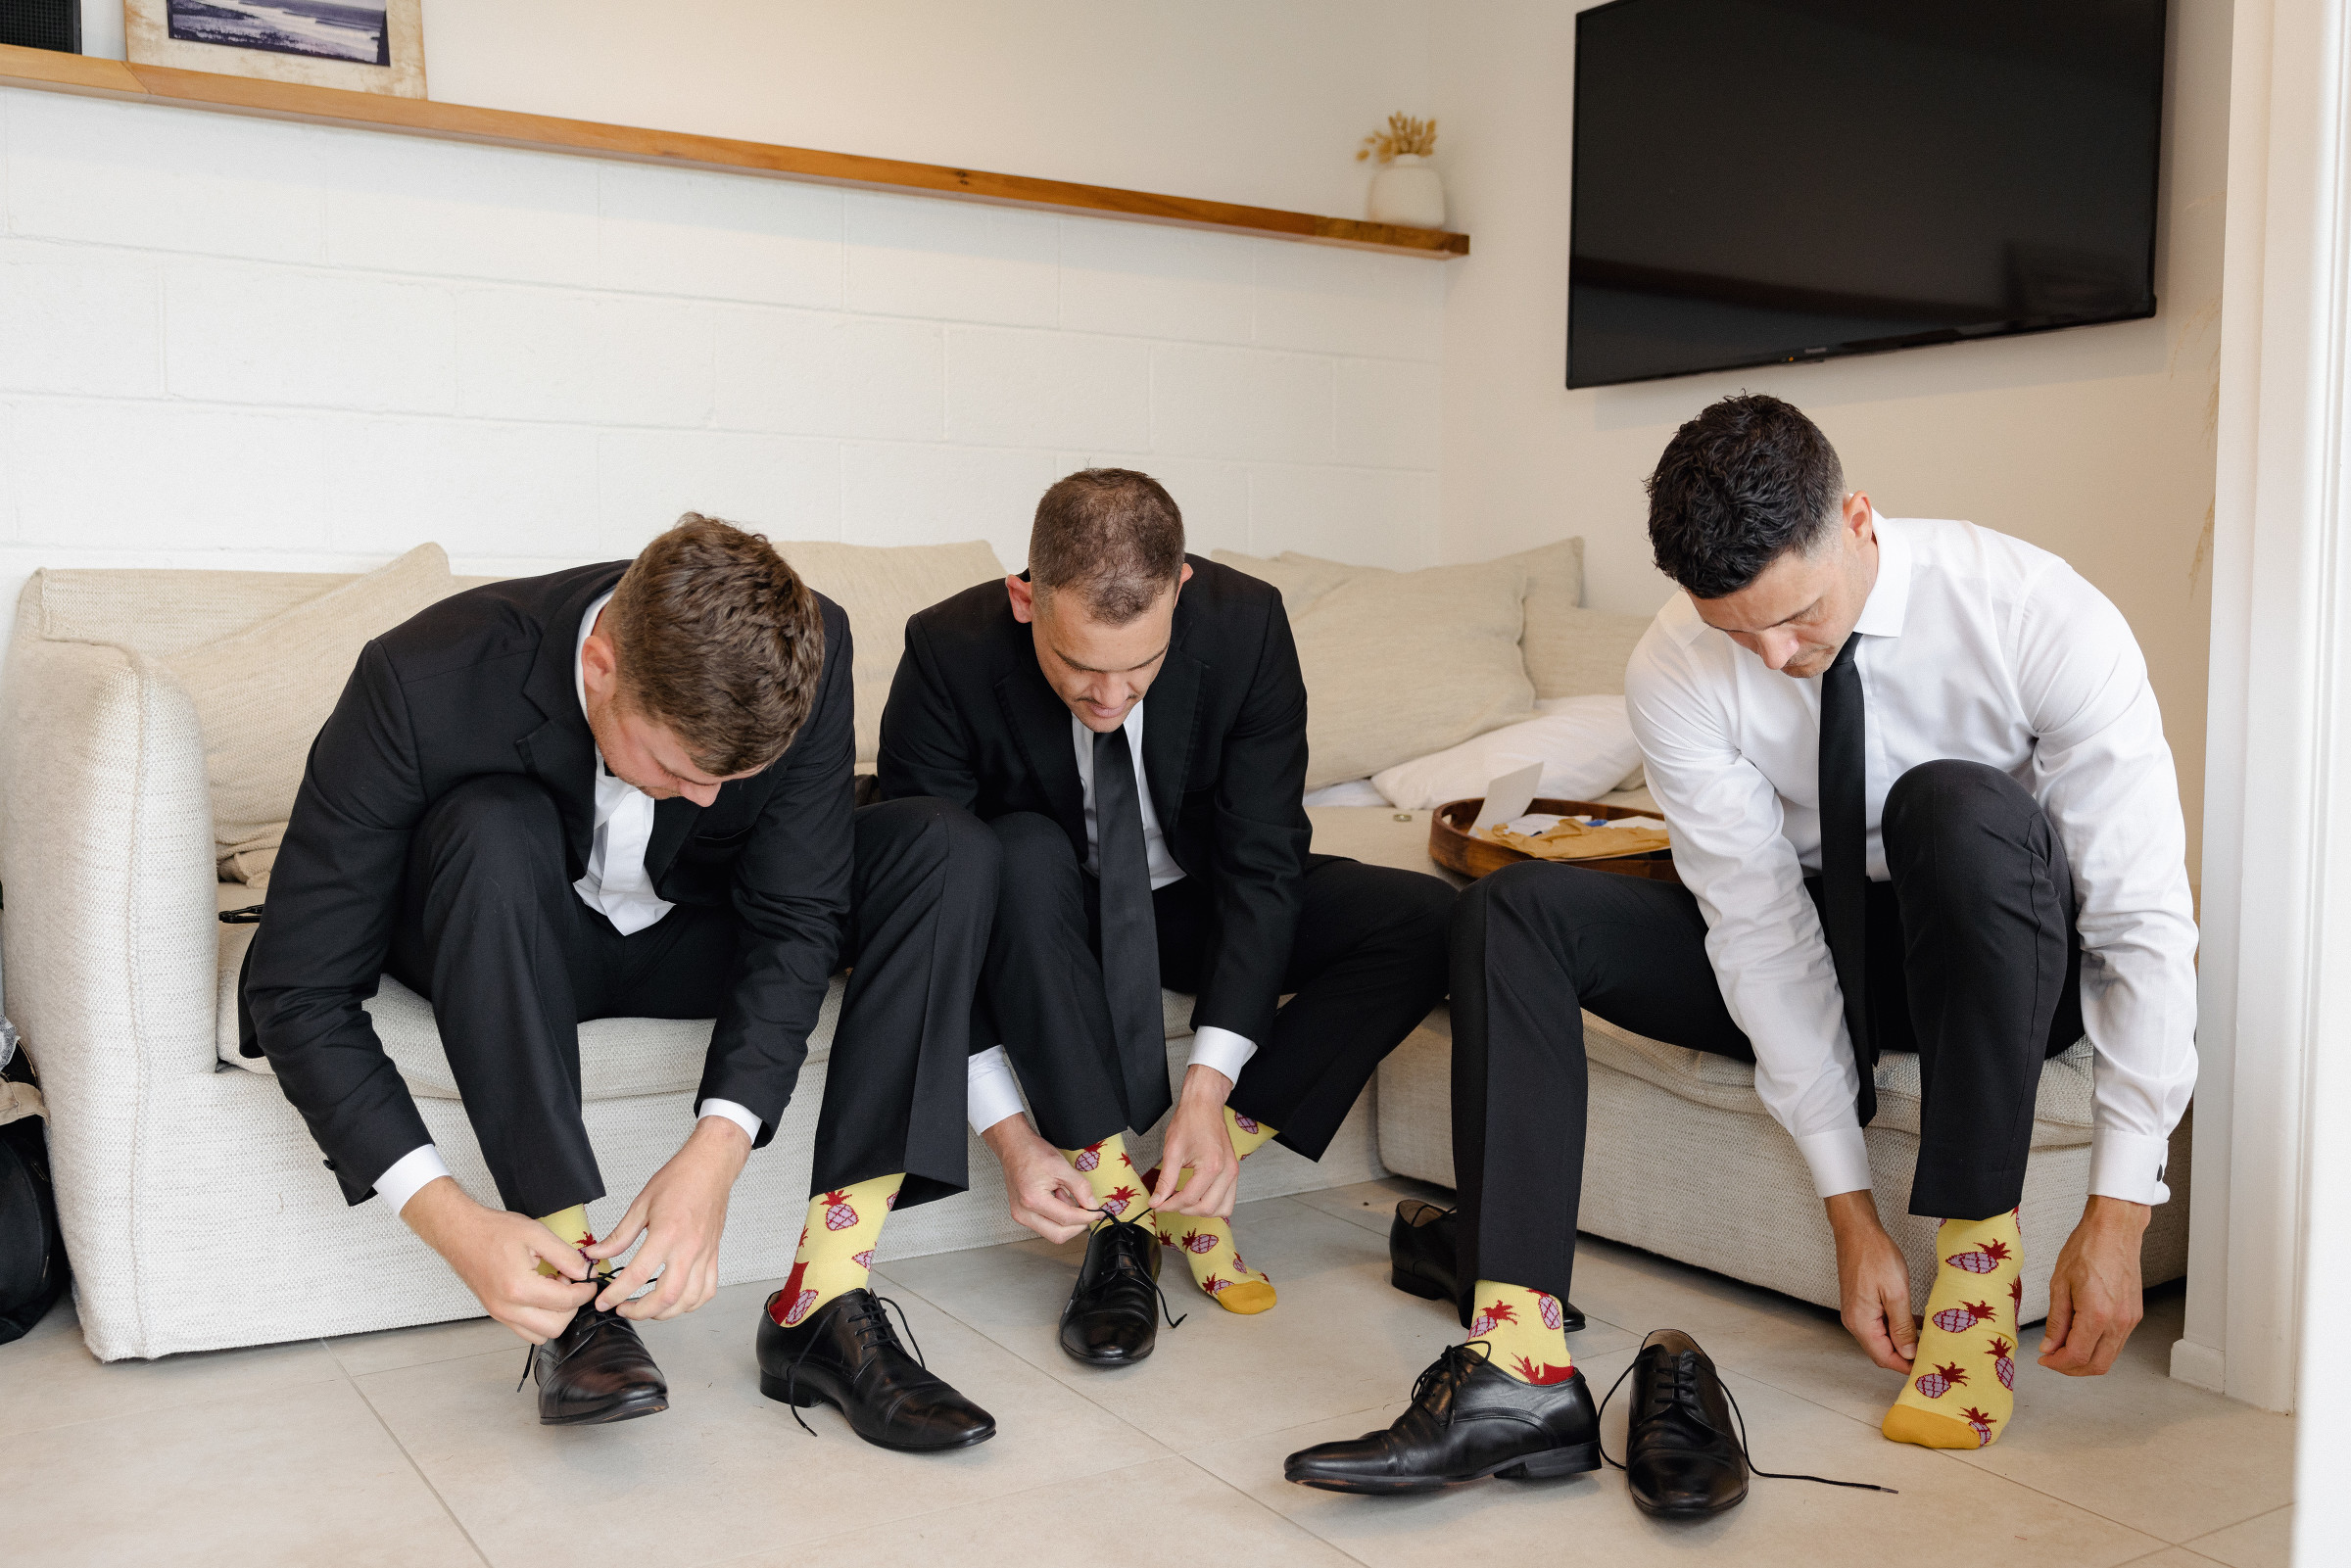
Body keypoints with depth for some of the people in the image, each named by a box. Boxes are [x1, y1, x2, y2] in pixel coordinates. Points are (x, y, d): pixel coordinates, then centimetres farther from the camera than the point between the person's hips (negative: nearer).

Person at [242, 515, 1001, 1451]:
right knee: (492, 823, -36)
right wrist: (449, 1221, -37)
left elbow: (794, 917, -21)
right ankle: (572, 1310, -29)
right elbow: (297, 990, -29)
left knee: (944, 847, -21)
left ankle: (824, 1303, -25)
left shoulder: (804, 655, -26)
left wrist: (715, 1151, -35)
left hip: (689, 939, 3)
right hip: (522, 944, -2)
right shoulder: (424, 684, -33)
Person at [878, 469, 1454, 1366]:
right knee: (1021, 853, -36)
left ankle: (1196, 1180, -15)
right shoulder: (950, 655, -28)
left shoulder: (1246, 626, -24)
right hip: (1043, 914, -1)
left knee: (1425, 921, -19)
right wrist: (1009, 1139, -33)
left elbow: (1260, 864, -23)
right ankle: (1117, 1212, -29)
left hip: (1195, 902, 2)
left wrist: (1207, 1091, -32)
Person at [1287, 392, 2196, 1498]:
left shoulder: (2042, 617, -24)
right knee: (1516, 912, -18)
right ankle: (1517, 1367, -30)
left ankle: (1977, 1265, -24)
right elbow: (1761, 928, -19)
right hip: (1818, 954, 3)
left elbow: (2148, 919, -23)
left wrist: (2119, 1215, -26)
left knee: (1956, 802, -36)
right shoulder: (1676, 672, -19)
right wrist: (1849, 1210, -20)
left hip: (2019, 963, -2)